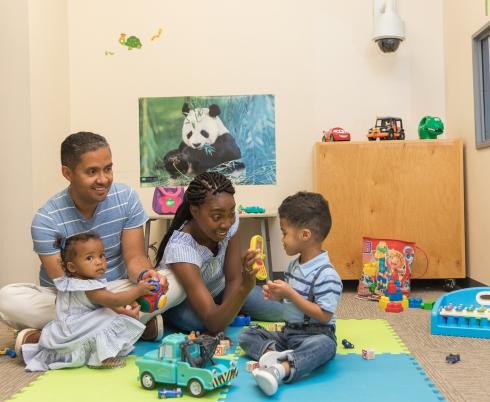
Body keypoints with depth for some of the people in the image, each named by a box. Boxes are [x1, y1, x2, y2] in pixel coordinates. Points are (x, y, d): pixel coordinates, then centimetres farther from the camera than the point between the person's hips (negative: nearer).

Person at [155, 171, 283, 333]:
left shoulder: (230, 221, -25)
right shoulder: (179, 248, -39)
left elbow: (233, 280, -16)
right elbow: (213, 323, -43)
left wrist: (225, 313, -33)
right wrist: (245, 287, -58)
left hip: (218, 288, 5)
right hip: (182, 300, -4)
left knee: (279, 310, -11)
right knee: (195, 320, -39)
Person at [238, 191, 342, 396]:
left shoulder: (326, 275, -19)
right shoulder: (294, 265, 8)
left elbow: (324, 316, -23)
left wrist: (289, 293, -23)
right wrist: (278, 295, -2)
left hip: (314, 335, -8)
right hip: (288, 332, 8)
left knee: (323, 345, -40)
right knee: (246, 335, -2)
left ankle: (280, 370, -55)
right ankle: (271, 352, -31)